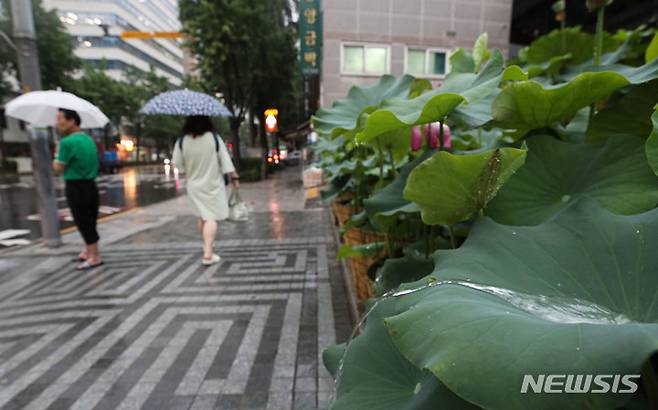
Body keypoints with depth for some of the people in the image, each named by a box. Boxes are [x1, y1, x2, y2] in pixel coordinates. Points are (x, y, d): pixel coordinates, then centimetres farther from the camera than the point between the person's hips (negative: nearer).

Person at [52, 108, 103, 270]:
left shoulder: (67, 142, -16)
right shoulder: (89, 140, 9)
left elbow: (58, 169, -11)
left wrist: (57, 152, 2)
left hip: (76, 188, -8)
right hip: (90, 186, 8)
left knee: (83, 223, 1)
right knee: (89, 222, 17)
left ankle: (95, 257, 7)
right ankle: (88, 251, 31)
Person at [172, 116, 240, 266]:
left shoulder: (182, 141, -7)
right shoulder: (214, 138, -12)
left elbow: (177, 164, 0)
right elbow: (225, 160, -10)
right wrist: (234, 177, 0)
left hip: (193, 185, 3)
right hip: (212, 184, -3)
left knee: (201, 216, 18)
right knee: (211, 217, -1)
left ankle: (208, 246, 37)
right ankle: (208, 254, -8)